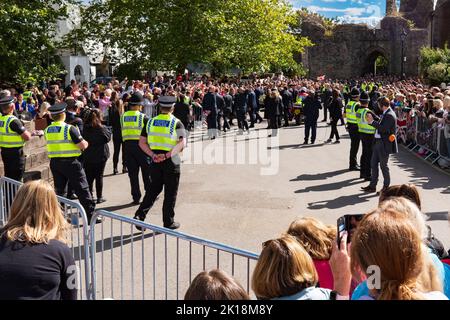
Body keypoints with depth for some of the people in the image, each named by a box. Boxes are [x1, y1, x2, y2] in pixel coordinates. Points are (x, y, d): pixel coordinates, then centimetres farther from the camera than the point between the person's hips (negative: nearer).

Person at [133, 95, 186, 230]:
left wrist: (153, 155, -6)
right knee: (170, 193, 7)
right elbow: (182, 144, -20)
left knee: (153, 189, 18)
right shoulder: (176, 123, -7)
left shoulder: (150, 122, 6)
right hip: (171, 162, -4)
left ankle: (140, 215, 6)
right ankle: (168, 222, 14)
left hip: (155, 161, 4)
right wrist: (167, 155, -20)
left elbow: (142, 142, 3)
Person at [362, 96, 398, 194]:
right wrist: (372, 120, 4)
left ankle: (386, 187, 15)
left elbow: (383, 129, -25)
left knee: (383, 165, 1)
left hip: (384, 144, -10)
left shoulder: (389, 115, -19)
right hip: (378, 142, 10)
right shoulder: (385, 113, 11)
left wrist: (372, 122, -19)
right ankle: (372, 186, 21)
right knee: (373, 164, 13)